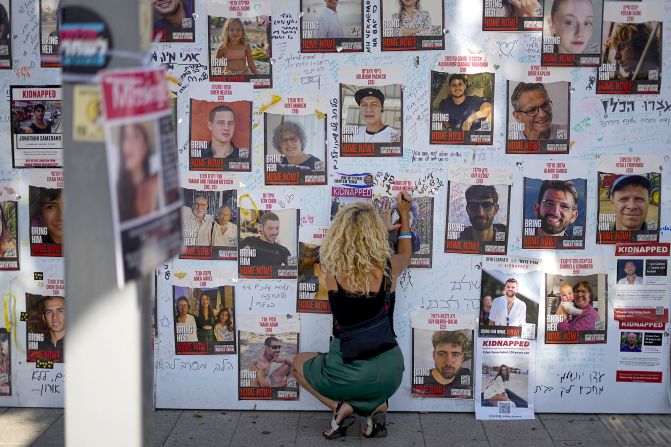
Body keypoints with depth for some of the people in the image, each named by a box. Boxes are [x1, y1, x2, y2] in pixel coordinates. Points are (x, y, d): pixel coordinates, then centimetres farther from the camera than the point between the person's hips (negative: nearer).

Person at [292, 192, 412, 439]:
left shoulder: (332, 268, -11)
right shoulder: (388, 266, -8)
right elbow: (406, 254, 19)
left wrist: (383, 228, 25)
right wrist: (404, 216, 29)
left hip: (348, 371, -2)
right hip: (389, 372, 2)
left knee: (299, 362, 29)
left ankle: (340, 406, 6)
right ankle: (378, 406, 10)